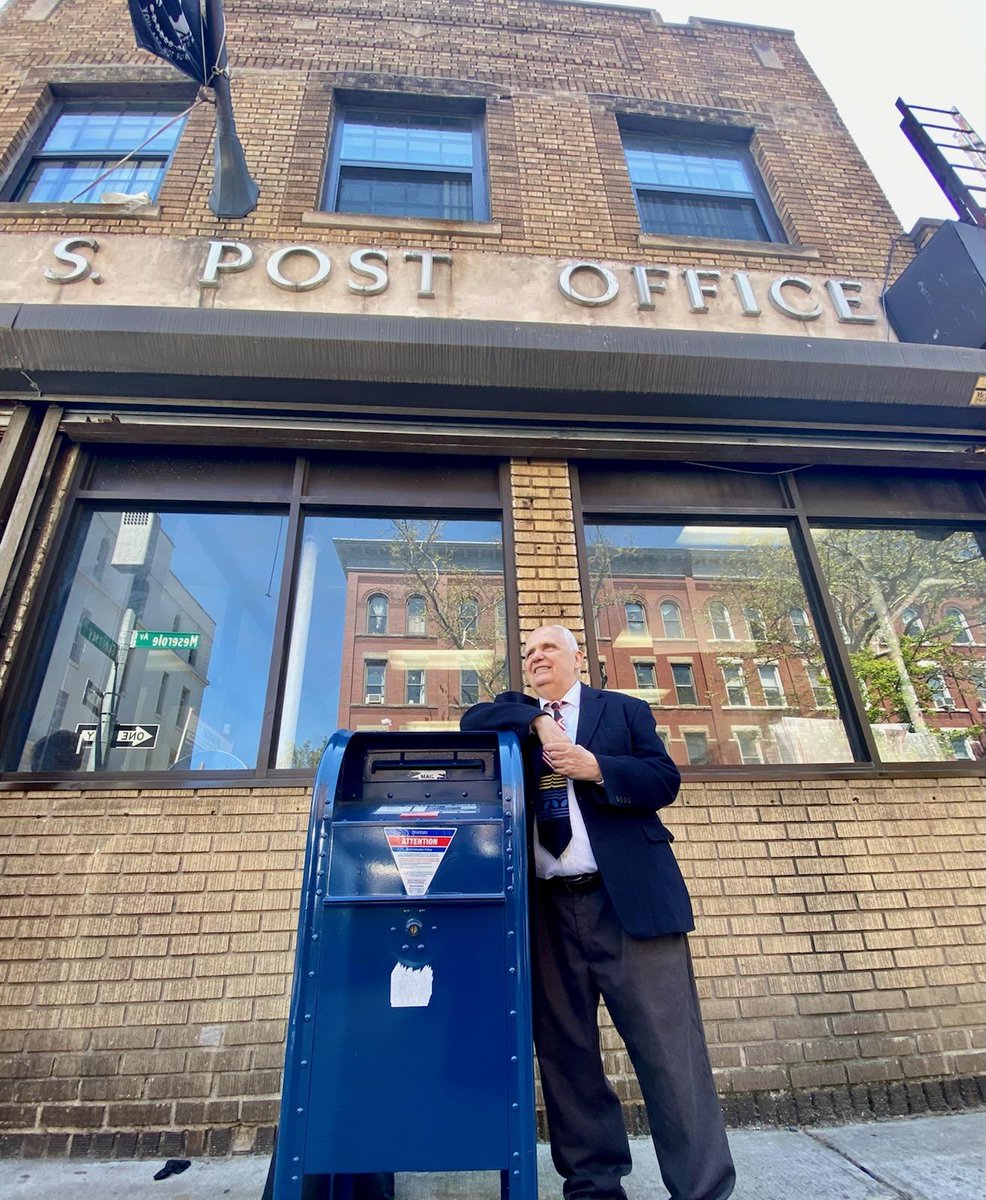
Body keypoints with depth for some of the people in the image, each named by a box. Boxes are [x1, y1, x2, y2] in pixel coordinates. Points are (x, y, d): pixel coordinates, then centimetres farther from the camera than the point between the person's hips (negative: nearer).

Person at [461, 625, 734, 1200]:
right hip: (549, 908, 3)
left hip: (629, 898, -3)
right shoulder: (516, 714, 18)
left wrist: (596, 768, -15)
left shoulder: (625, 710, 9)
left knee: (669, 1046, -1)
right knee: (565, 1050, 10)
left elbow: (665, 780, 0)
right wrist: (534, 720, -10)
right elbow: (473, 719, 0)